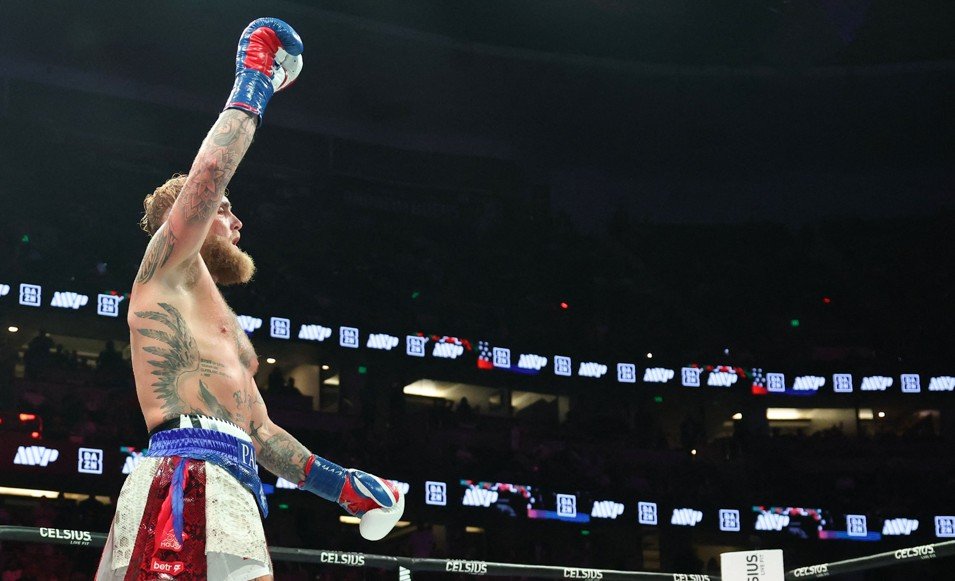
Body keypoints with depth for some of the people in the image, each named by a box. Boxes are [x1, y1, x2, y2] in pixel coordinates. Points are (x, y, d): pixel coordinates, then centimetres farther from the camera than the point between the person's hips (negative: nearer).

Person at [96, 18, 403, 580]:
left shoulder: (222, 322, 35)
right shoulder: (167, 267, 12)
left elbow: (259, 430, 33)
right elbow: (210, 173, -5)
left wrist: (342, 483, 24)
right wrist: (254, 82, 6)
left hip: (234, 490, 9)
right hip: (188, 478, -9)